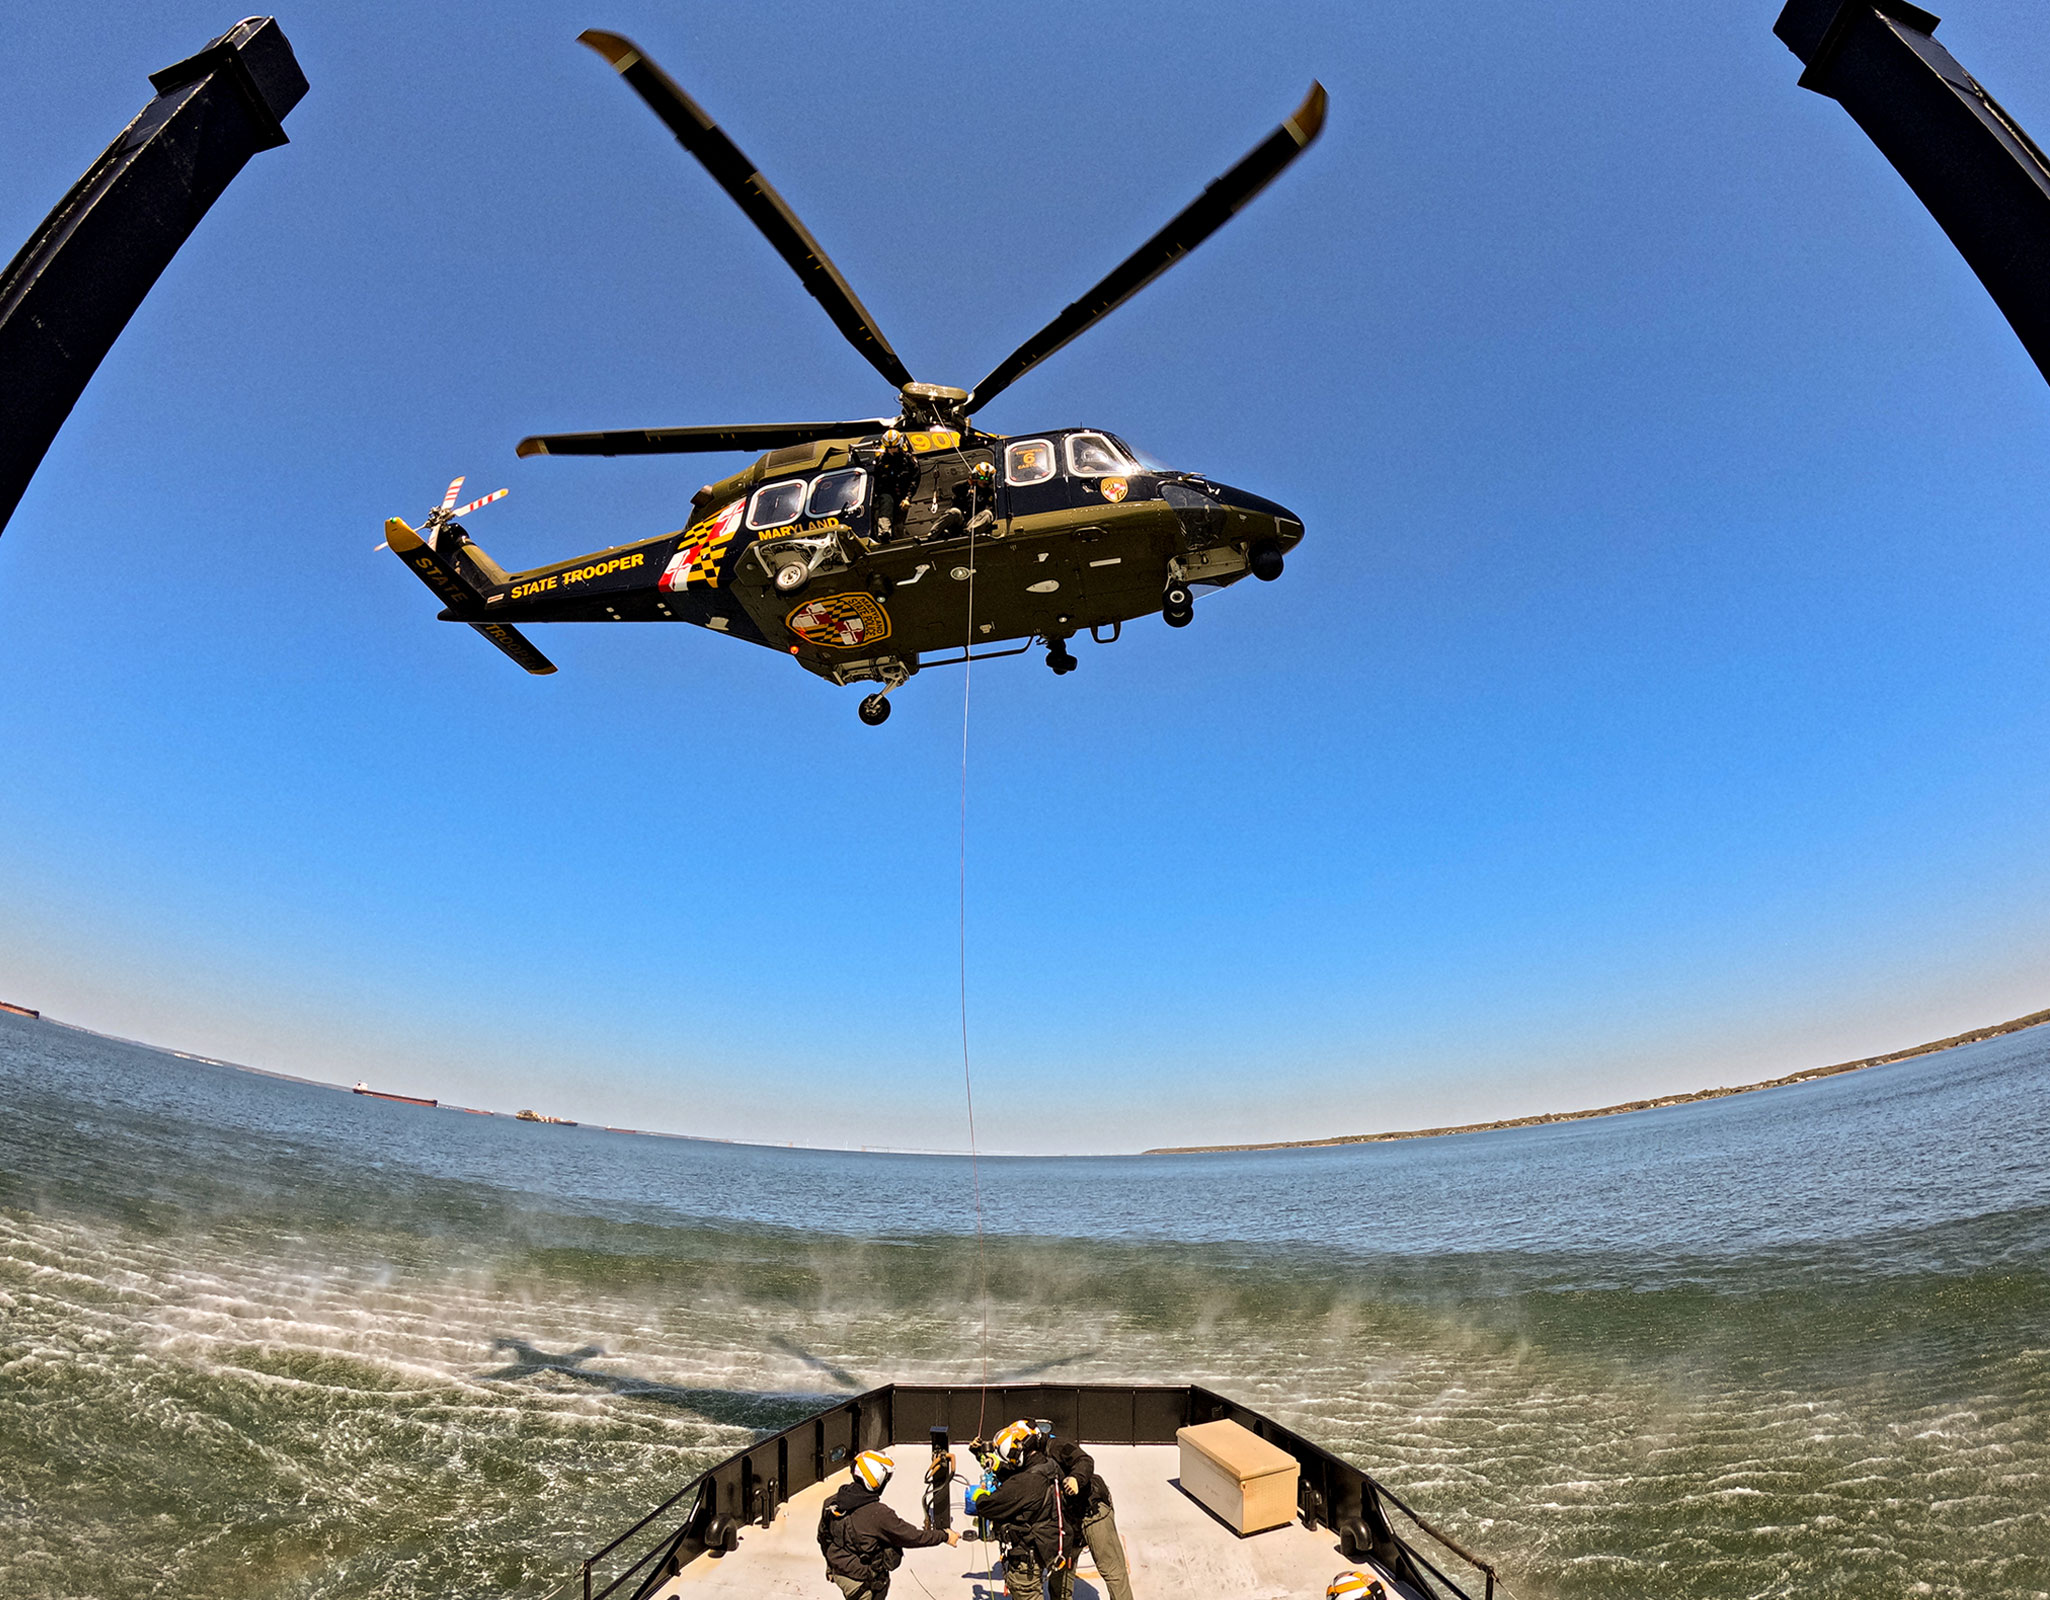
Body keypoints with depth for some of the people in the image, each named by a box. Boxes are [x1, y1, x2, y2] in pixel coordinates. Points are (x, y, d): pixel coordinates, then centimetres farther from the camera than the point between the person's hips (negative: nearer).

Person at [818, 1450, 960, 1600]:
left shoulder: (831, 1503, -10)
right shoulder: (878, 1513, -30)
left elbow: (823, 1536, 6)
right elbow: (911, 1536, -21)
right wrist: (945, 1537, -8)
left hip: (838, 1573, 7)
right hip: (862, 1582, -7)